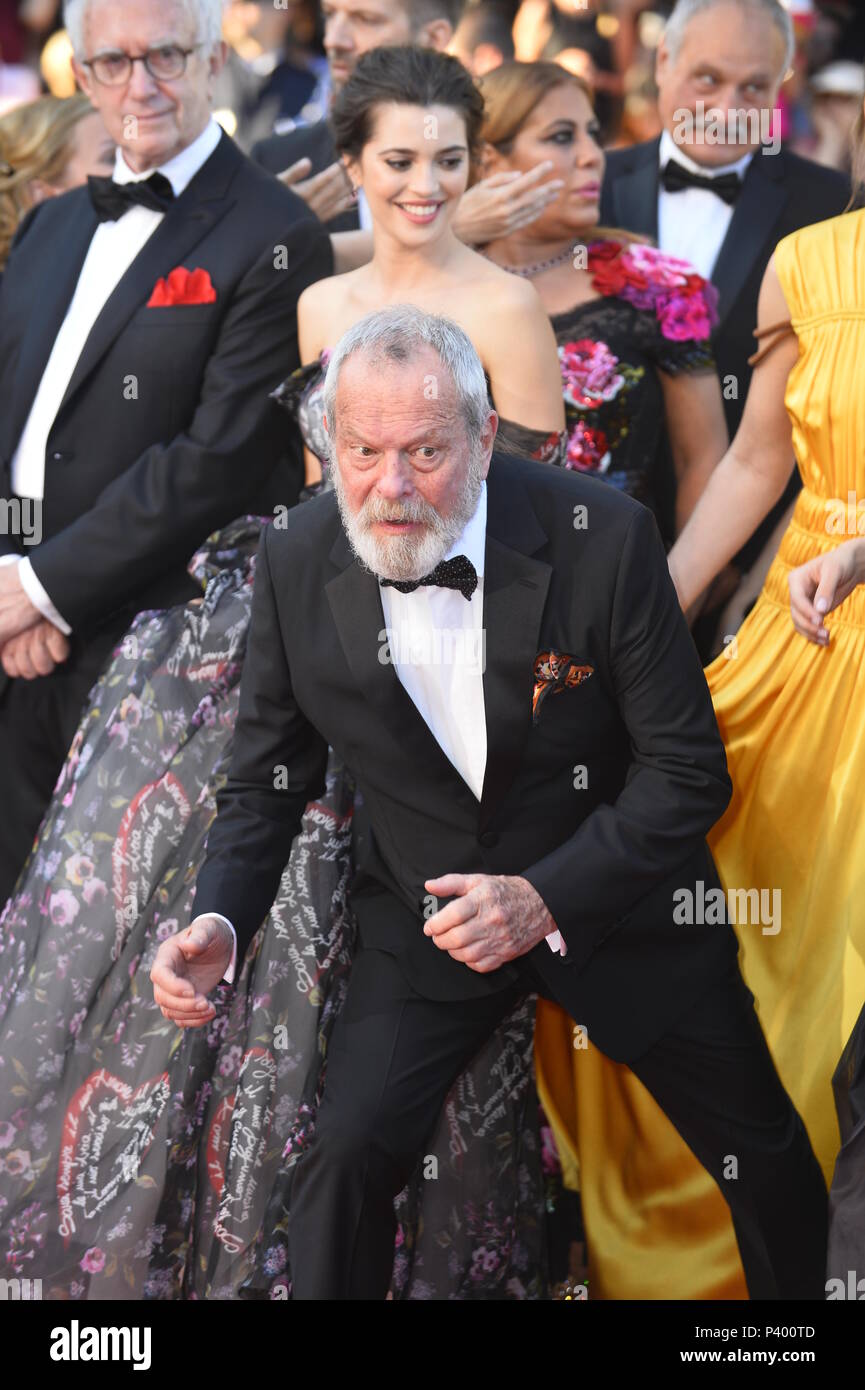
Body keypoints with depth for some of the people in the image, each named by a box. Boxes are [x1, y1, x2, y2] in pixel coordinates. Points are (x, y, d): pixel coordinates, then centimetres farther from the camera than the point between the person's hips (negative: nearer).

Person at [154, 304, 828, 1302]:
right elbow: (265, 782, -2)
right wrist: (220, 922, -21)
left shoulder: (604, 537, -23)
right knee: (346, 1153, -17)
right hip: (428, 913, 1)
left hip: (607, 894, -1)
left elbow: (686, 770, -17)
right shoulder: (297, 564, -14)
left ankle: (797, 1298, 43)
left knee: (766, 1160, 12)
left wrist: (544, 899, -28)